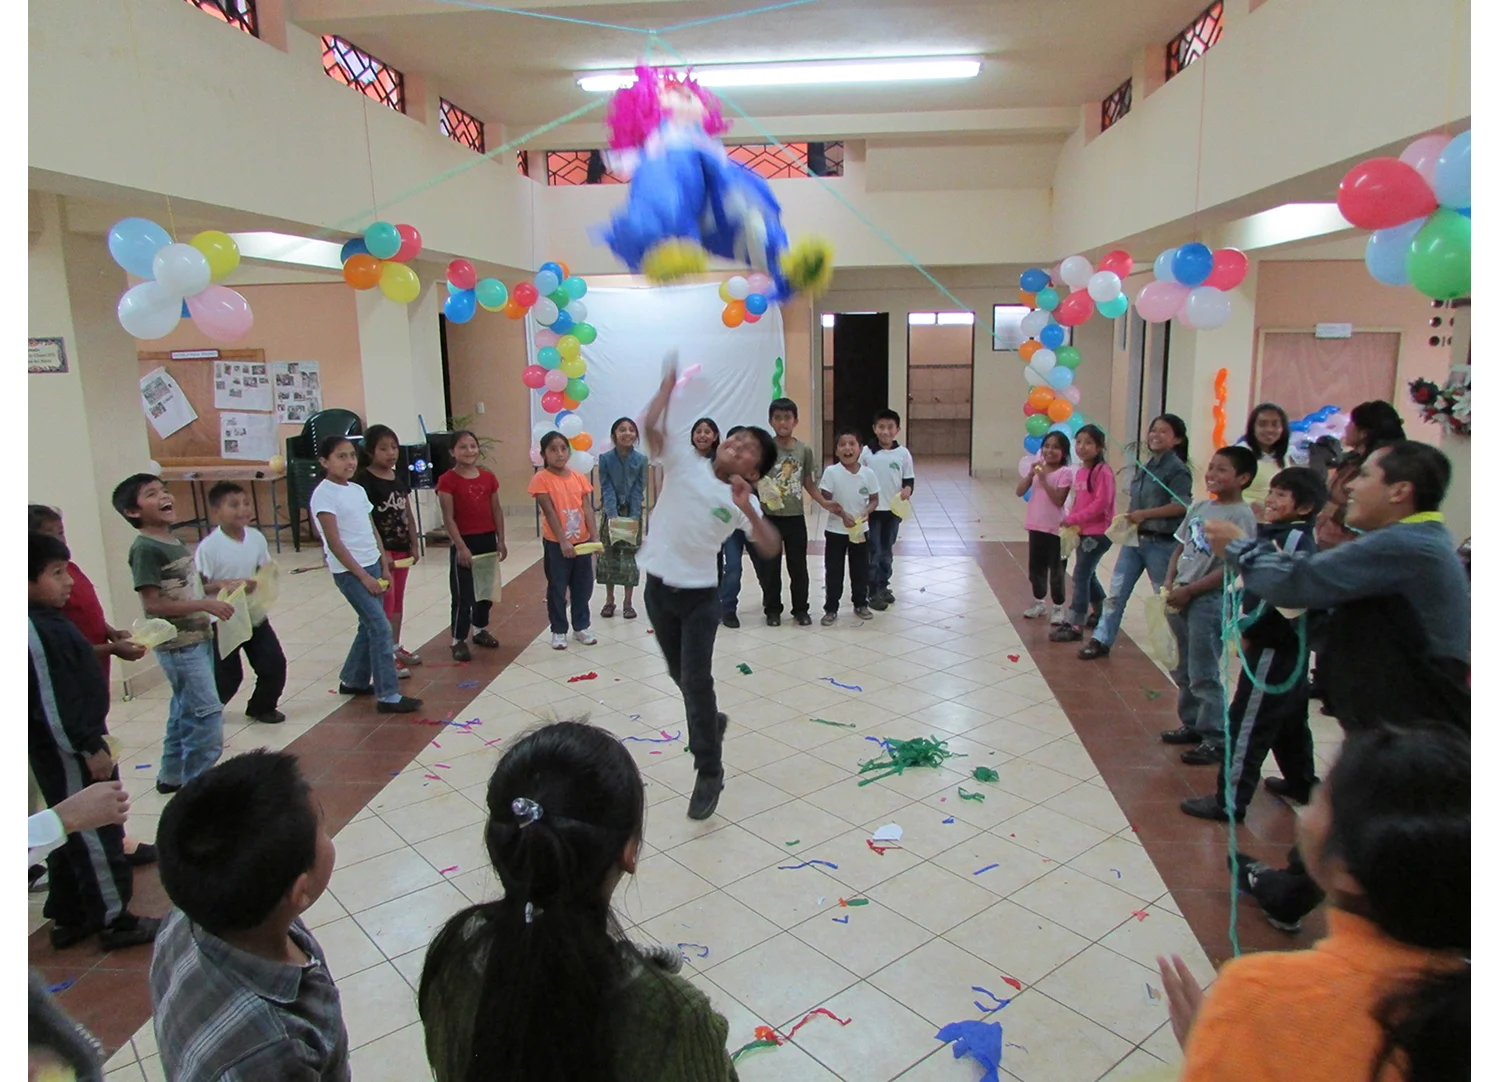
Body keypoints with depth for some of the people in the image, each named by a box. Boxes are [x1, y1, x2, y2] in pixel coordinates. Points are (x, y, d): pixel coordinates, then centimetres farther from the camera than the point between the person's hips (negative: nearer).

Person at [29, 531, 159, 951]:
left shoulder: (49, 619, 7)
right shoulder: (37, 631, -24)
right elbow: (52, 703, -25)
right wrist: (90, 749, -21)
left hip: (74, 746, 10)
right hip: (66, 753, -10)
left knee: (73, 833, 19)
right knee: (95, 835, 1)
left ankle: (69, 917, 32)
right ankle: (114, 920, 13)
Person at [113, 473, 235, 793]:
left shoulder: (173, 542, 9)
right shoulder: (145, 549, -17)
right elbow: (152, 604, -22)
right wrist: (206, 605, -23)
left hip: (197, 639, 9)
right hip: (178, 646, -9)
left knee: (185, 709, 19)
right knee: (207, 712, -7)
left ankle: (172, 775, 33)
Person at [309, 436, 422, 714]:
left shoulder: (358, 490, 12)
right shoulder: (324, 495, -12)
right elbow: (334, 542, -16)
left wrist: (384, 566, 10)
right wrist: (363, 576, -17)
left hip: (372, 566, 8)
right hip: (349, 572, -8)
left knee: (369, 626, 15)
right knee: (380, 628, -10)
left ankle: (353, 680, 33)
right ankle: (387, 695, -5)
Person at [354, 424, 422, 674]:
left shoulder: (401, 477, 8)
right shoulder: (363, 480, -14)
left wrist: (414, 545, 10)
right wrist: (380, 551, -21)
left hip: (401, 548, 7)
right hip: (380, 549, -7)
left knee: (398, 599, 15)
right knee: (385, 600, -4)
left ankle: (395, 647, 28)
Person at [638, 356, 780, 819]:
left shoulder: (740, 500, -6)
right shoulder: (683, 463, -2)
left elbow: (771, 549, -18)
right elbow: (651, 426, -17)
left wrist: (747, 508, -30)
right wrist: (669, 382, -22)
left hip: (699, 596, -3)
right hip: (659, 589, 3)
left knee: (697, 680, -7)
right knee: (680, 674, 19)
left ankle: (709, 773, 6)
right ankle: (711, 722, 48)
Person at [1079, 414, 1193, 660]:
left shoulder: (1176, 469, -12)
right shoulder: (1145, 465, 11)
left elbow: (1181, 506, -21)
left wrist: (1144, 514, -22)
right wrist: (1129, 516, 4)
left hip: (1161, 544, -7)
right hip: (1134, 539, 7)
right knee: (1116, 593, 6)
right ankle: (1101, 640, 11)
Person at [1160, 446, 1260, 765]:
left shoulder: (1240, 515, -13)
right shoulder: (1200, 507, 9)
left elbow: (1231, 567, -19)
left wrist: (1188, 590, -17)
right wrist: (1169, 583, 1)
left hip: (1209, 600, -8)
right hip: (1180, 598, 8)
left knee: (1203, 674, -2)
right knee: (1183, 670, 18)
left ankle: (1215, 738, 10)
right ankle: (1192, 724, 32)